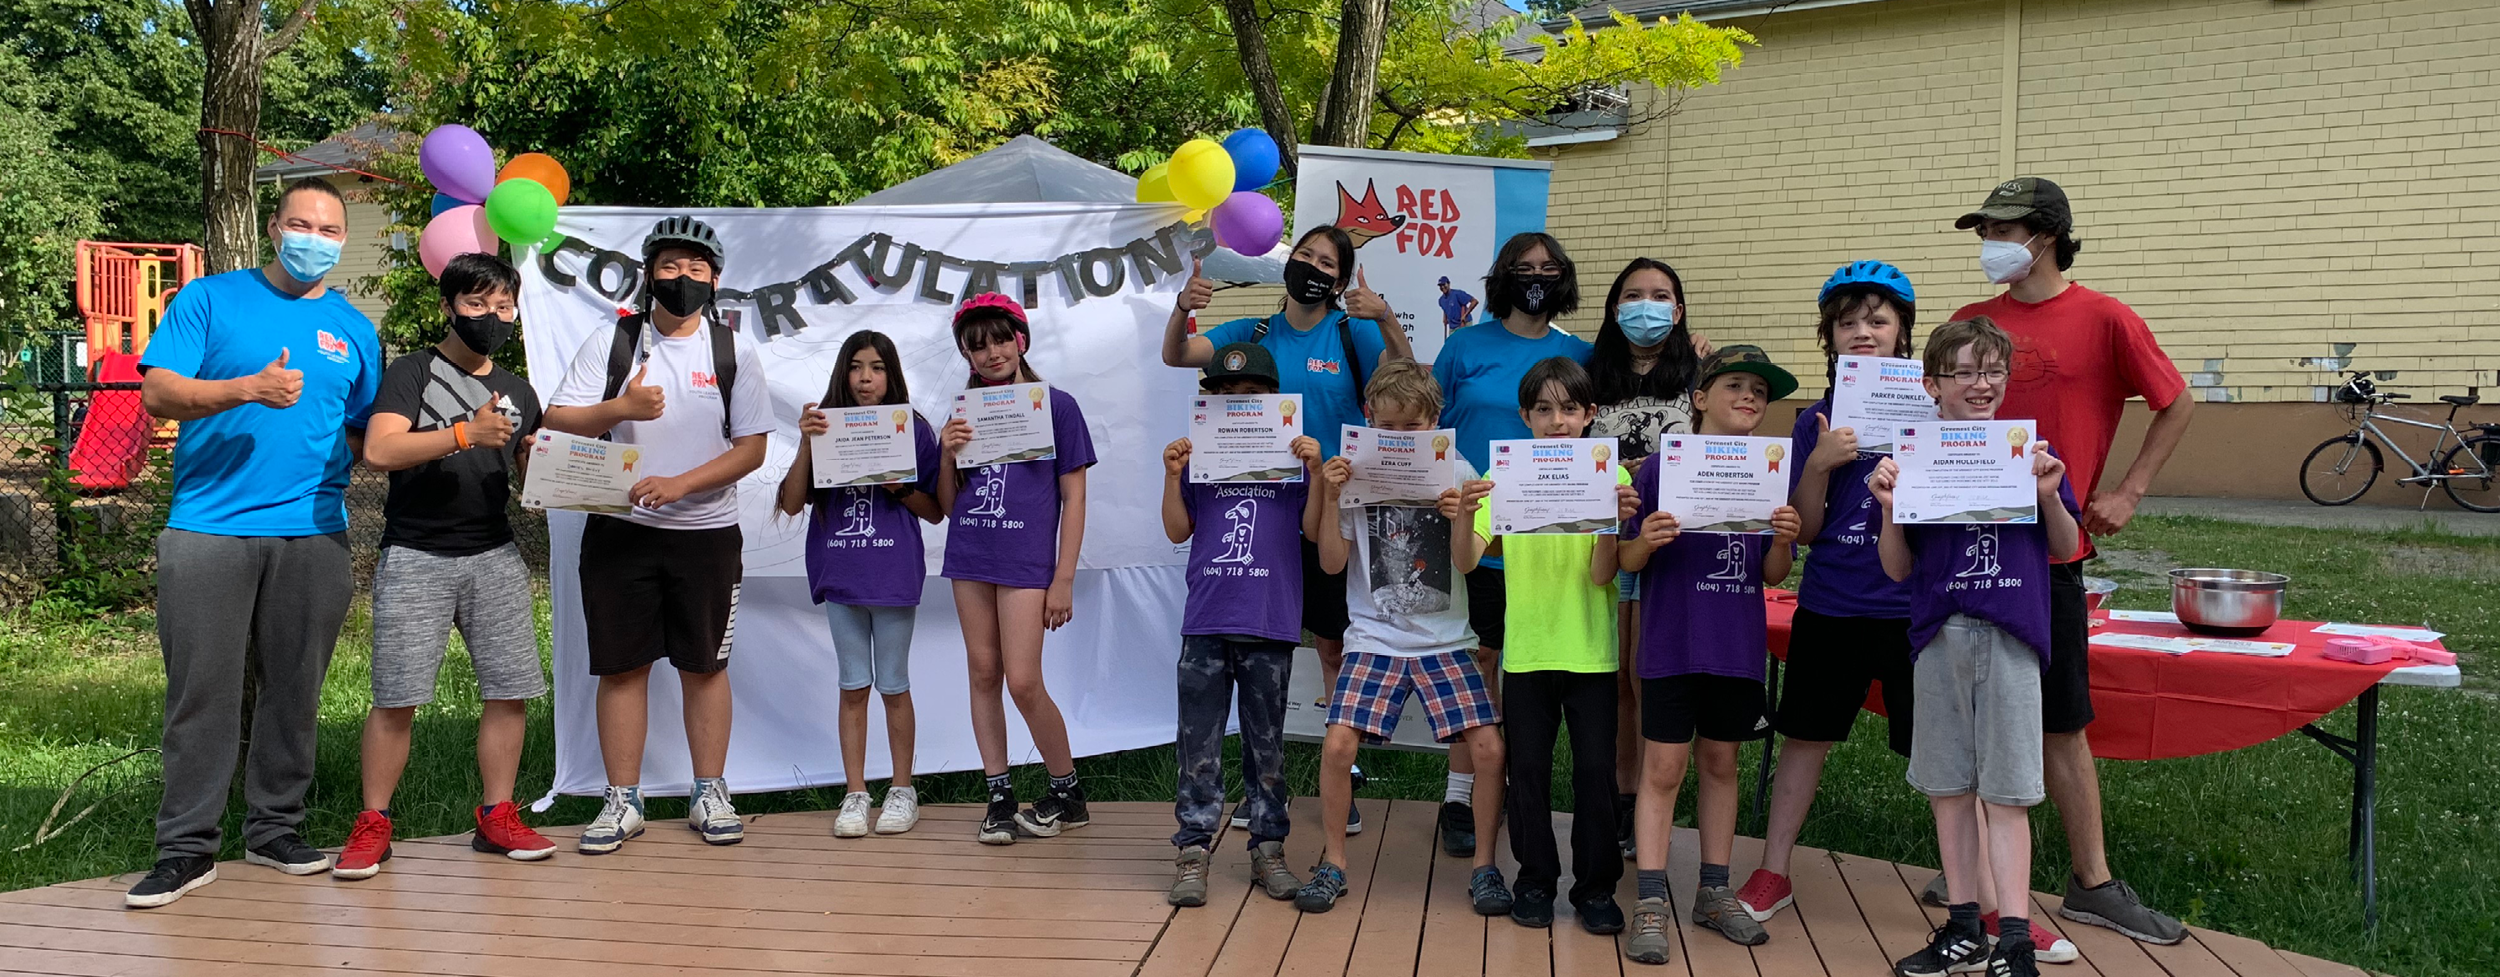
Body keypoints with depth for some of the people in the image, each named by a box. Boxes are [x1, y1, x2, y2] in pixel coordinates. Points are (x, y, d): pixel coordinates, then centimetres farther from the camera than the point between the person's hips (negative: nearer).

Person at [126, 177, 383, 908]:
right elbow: (157, 393, -4)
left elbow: (365, 433, 18)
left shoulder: (353, 329, 14)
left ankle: (275, 829, 20)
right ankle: (188, 848, 5)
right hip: (209, 528, -3)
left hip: (312, 533, 3)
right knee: (201, 690, -3)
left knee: (294, 689, 7)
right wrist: (248, 388, -18)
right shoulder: (210, 300, 5)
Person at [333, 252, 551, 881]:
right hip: (416, 556, -5)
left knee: (510, 689, 1)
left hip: (495, 556, 5)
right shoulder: (412, 373, 0)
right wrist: (464, 433, -24)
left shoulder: (518, 393, 18)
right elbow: (379, 452, -16)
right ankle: (373, 824, 7)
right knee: (396, 697, -5)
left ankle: (497, 817, 13)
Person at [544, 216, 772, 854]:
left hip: (707, 532, 0)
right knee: (622, 666, 2)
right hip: (620, 530, 0)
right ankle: (623, 801, 11)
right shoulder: (610, 343, 4)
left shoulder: (734, 352, 4)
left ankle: (709, 795, 15)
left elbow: (752, 447, -1)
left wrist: (680, 484, -15)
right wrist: (620, 408, -18)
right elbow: (556, 421, 0)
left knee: (705, 665, 5)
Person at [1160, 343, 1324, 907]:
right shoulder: (1199, 457, 9)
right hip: (1205, 624, 1)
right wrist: (1172, 476, -5)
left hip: (1270, 626, -1)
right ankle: (1193, 849, 8)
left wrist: (1315, 471, -11)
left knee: (1266, 743, 8)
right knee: (1199, 742, 2)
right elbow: (1178, 531, 7)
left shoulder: (1291, 456, 5)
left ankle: (1268, 849, 17)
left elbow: (1312, 529, 0)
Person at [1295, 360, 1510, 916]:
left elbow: (1467, 562, -4)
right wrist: (1330, 499, -15)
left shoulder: (1457, 471, 1)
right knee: (1337, 744, -16)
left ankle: (1485, 865, 8)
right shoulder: (1357, 474, 0)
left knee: (1489, 746, -12)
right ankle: (1333, 862, 5)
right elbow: (1332, 563, -2)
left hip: (1444, 640, 1)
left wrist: (1463, 516, -23)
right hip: (1375, 638, 0)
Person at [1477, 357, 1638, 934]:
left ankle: (1596, 886, 17)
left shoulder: (1611, 476, -3)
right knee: (1527, 769, 6)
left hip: (1591, 651, -1)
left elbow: (1602, 575, -10)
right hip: (1526, 649, 1)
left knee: (1596, 770, 2)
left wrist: (1613, 520, -26)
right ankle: (1535, 880, 22)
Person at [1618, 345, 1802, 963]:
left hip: (1737, 648, 4)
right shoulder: (1661, 468, -5)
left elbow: (1772, 575, 7)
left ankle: (1714, 894, 24)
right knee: (1662, 768, -3)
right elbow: (1628, 562, -3)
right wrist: (1645, 541, -24)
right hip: (1671, 645, -4)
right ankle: (1651, 905, 2)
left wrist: (1783, 540, -13)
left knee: (1720, 762, 13)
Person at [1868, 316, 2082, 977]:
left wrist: (2049, 494, -10)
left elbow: (2065, 549, 9)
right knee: (1948, 787, 9)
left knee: (2006, 793, -2)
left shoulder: (2029, 451, 3)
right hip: (1939, 636, 2)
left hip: (2010, 633, -2)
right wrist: (1888, 504, -11)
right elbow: (1897, 569, 5)